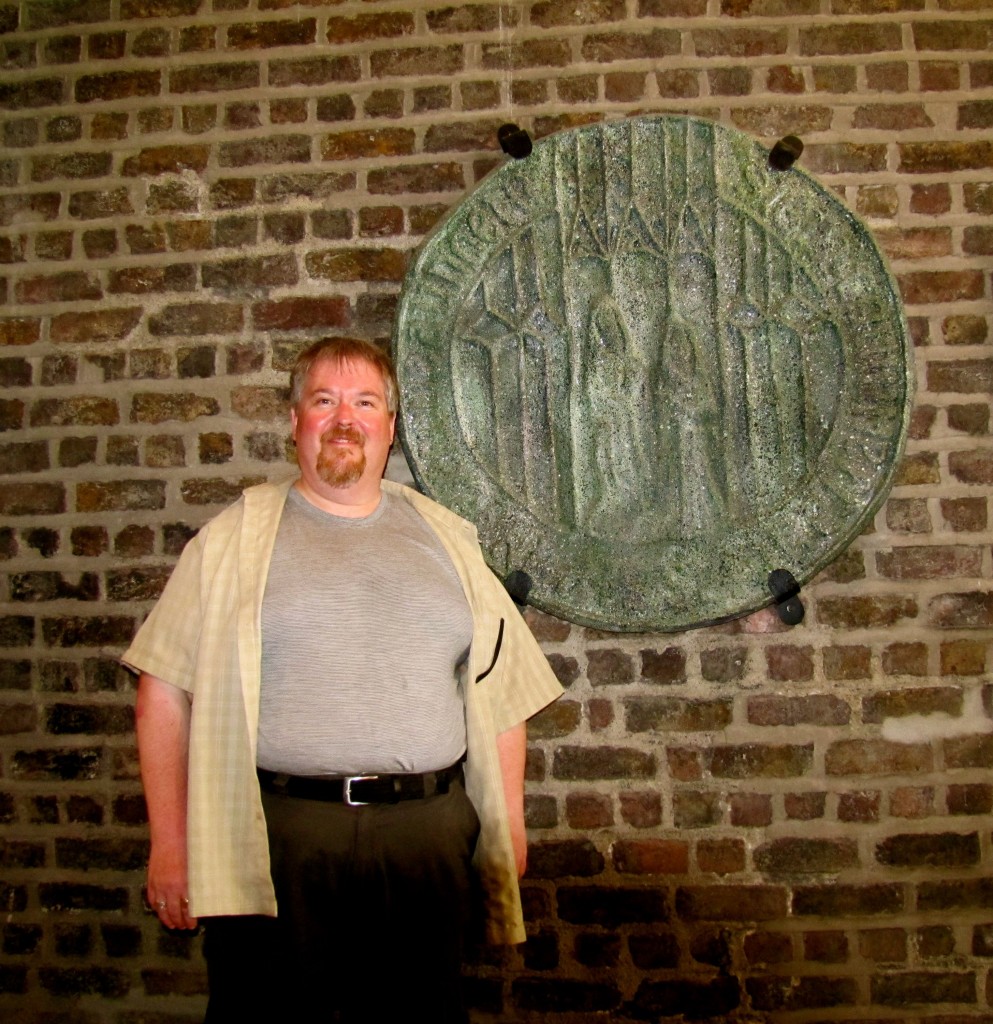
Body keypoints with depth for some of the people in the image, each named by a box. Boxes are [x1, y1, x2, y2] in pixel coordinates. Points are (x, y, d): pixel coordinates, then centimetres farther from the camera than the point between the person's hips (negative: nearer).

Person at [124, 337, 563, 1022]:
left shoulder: (444, 537, 11)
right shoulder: (236, 539, 3)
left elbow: (500, 687, 13)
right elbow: (166, 690, 0)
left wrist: (509, 823, 10)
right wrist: (169, 841, -5)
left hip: (429, 836, 3)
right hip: (276, 837, -2)